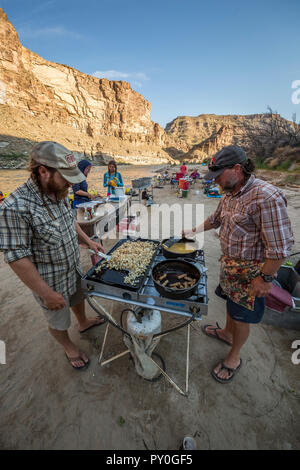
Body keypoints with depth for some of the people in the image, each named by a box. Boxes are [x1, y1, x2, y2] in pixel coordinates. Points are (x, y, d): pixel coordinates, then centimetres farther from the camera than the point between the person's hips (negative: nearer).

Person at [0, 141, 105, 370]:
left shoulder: (60, 193, -7)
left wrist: (88, 241, 1)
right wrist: (47, 293, -22)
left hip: (74, 268, 7)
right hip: (51, 281, -7)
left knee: (79, 298, 31)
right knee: (58, 320, 20)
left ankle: (84, 323, 61)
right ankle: (69, 347, 49)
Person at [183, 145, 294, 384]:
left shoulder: (266, 197, -26)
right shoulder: (229, 194, 3)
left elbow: (280, 246, -25)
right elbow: (215, 219, 19)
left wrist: (264, 278, -20)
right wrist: (192, 231, 15)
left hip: (250, 270, -7)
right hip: (229, 263, 8)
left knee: (242, 316, 11)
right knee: (231, 302, 26)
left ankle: (234, 357, 35)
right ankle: (227, 333, 52)